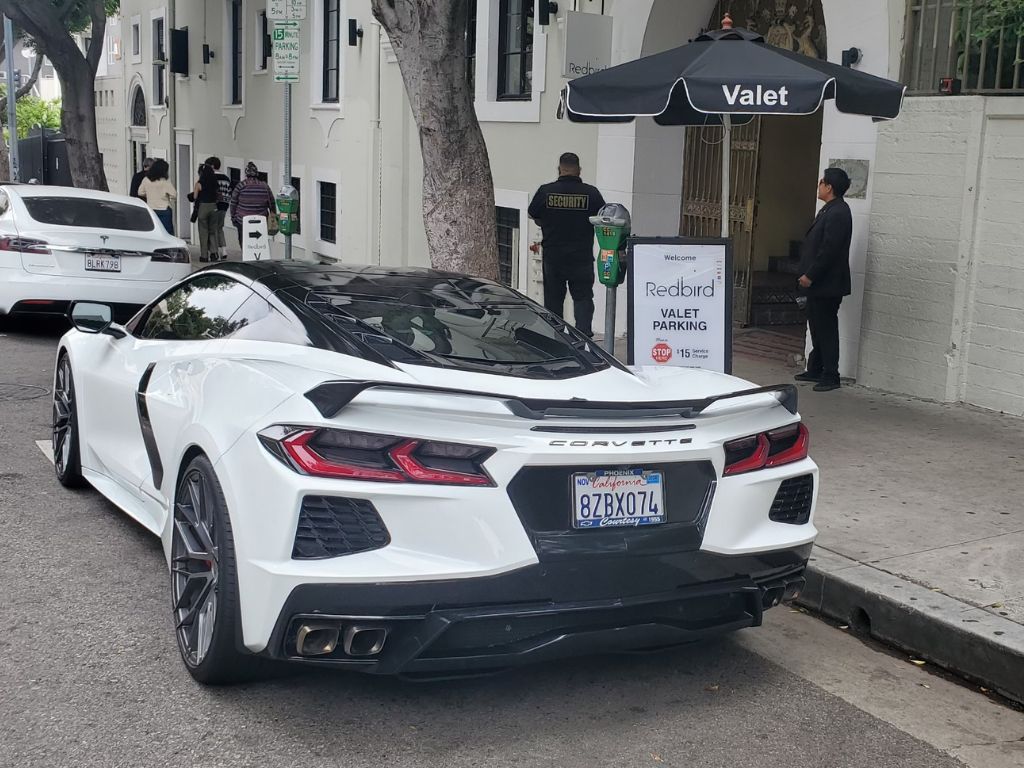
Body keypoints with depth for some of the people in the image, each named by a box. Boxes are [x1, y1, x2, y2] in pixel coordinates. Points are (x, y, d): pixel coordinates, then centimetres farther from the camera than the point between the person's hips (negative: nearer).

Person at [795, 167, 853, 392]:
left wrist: (810, 276, -19)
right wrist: (808, 274, 15)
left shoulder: (837, 213, -19)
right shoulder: (830, 210, 13)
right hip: (819, 283, 10)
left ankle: (830, 376, 3)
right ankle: (815, 370, 27)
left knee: (826, 329, -3)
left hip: (827, 284, -10)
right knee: (817, 327, 17)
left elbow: (829, 250, -24)